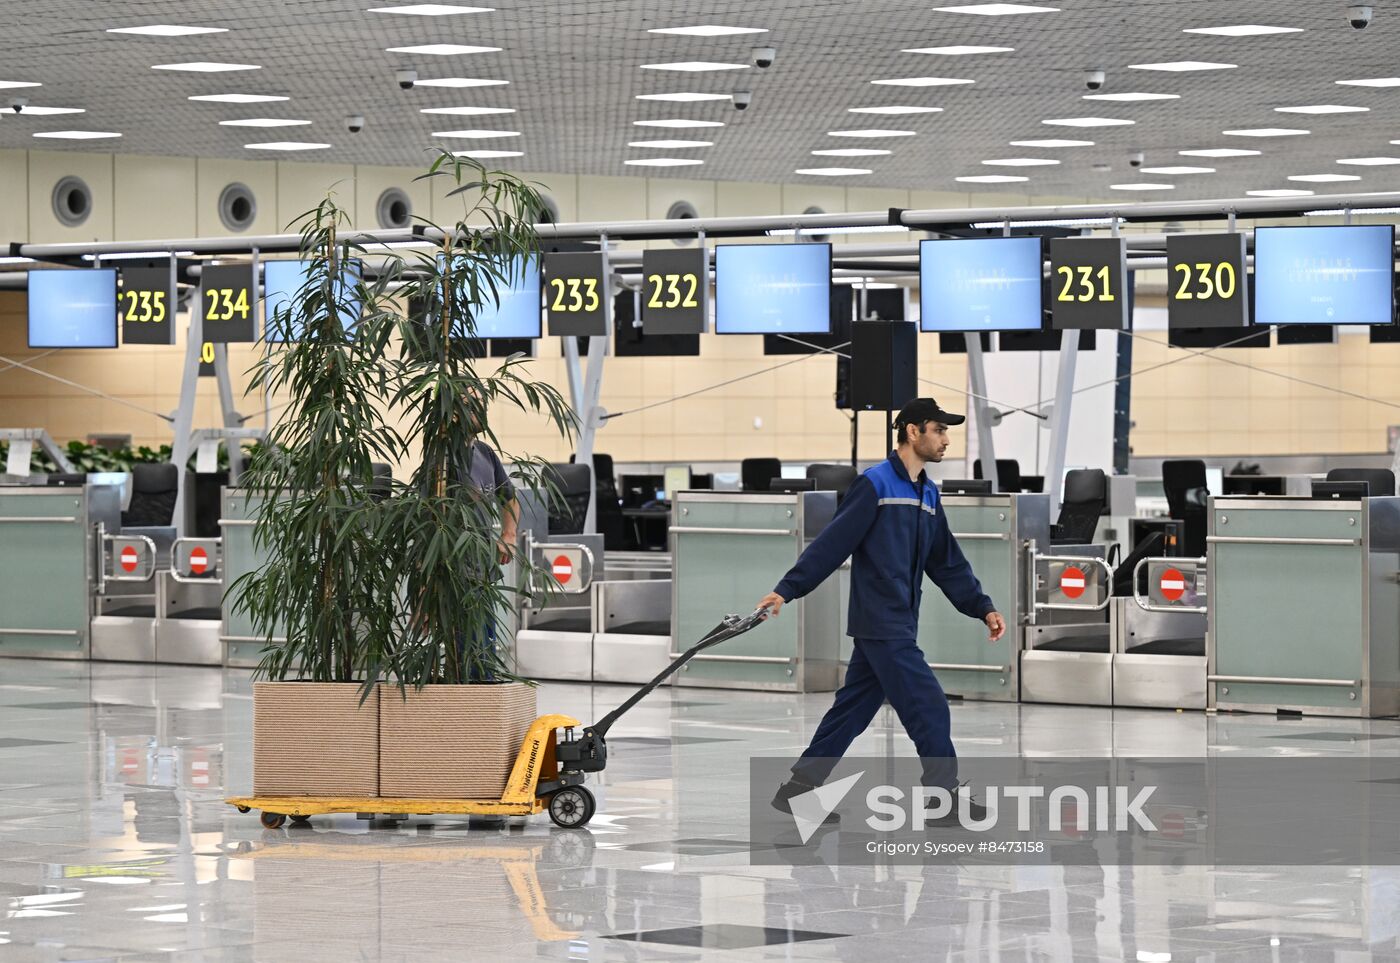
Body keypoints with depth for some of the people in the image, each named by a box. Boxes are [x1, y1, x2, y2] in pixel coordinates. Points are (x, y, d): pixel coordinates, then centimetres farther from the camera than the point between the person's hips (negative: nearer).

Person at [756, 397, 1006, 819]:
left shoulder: (927, 494, 15)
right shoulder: (875, 484, -11)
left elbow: (948, 563, 19)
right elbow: (832, 543, -13)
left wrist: (983, 608, 14)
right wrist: (787, 590, -15)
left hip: (898, 626, 9)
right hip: (879, 623, -9)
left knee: (852, 710, 11)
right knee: (929, 707, -8)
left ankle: (798, 788, 17)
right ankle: (944, 795, 0)